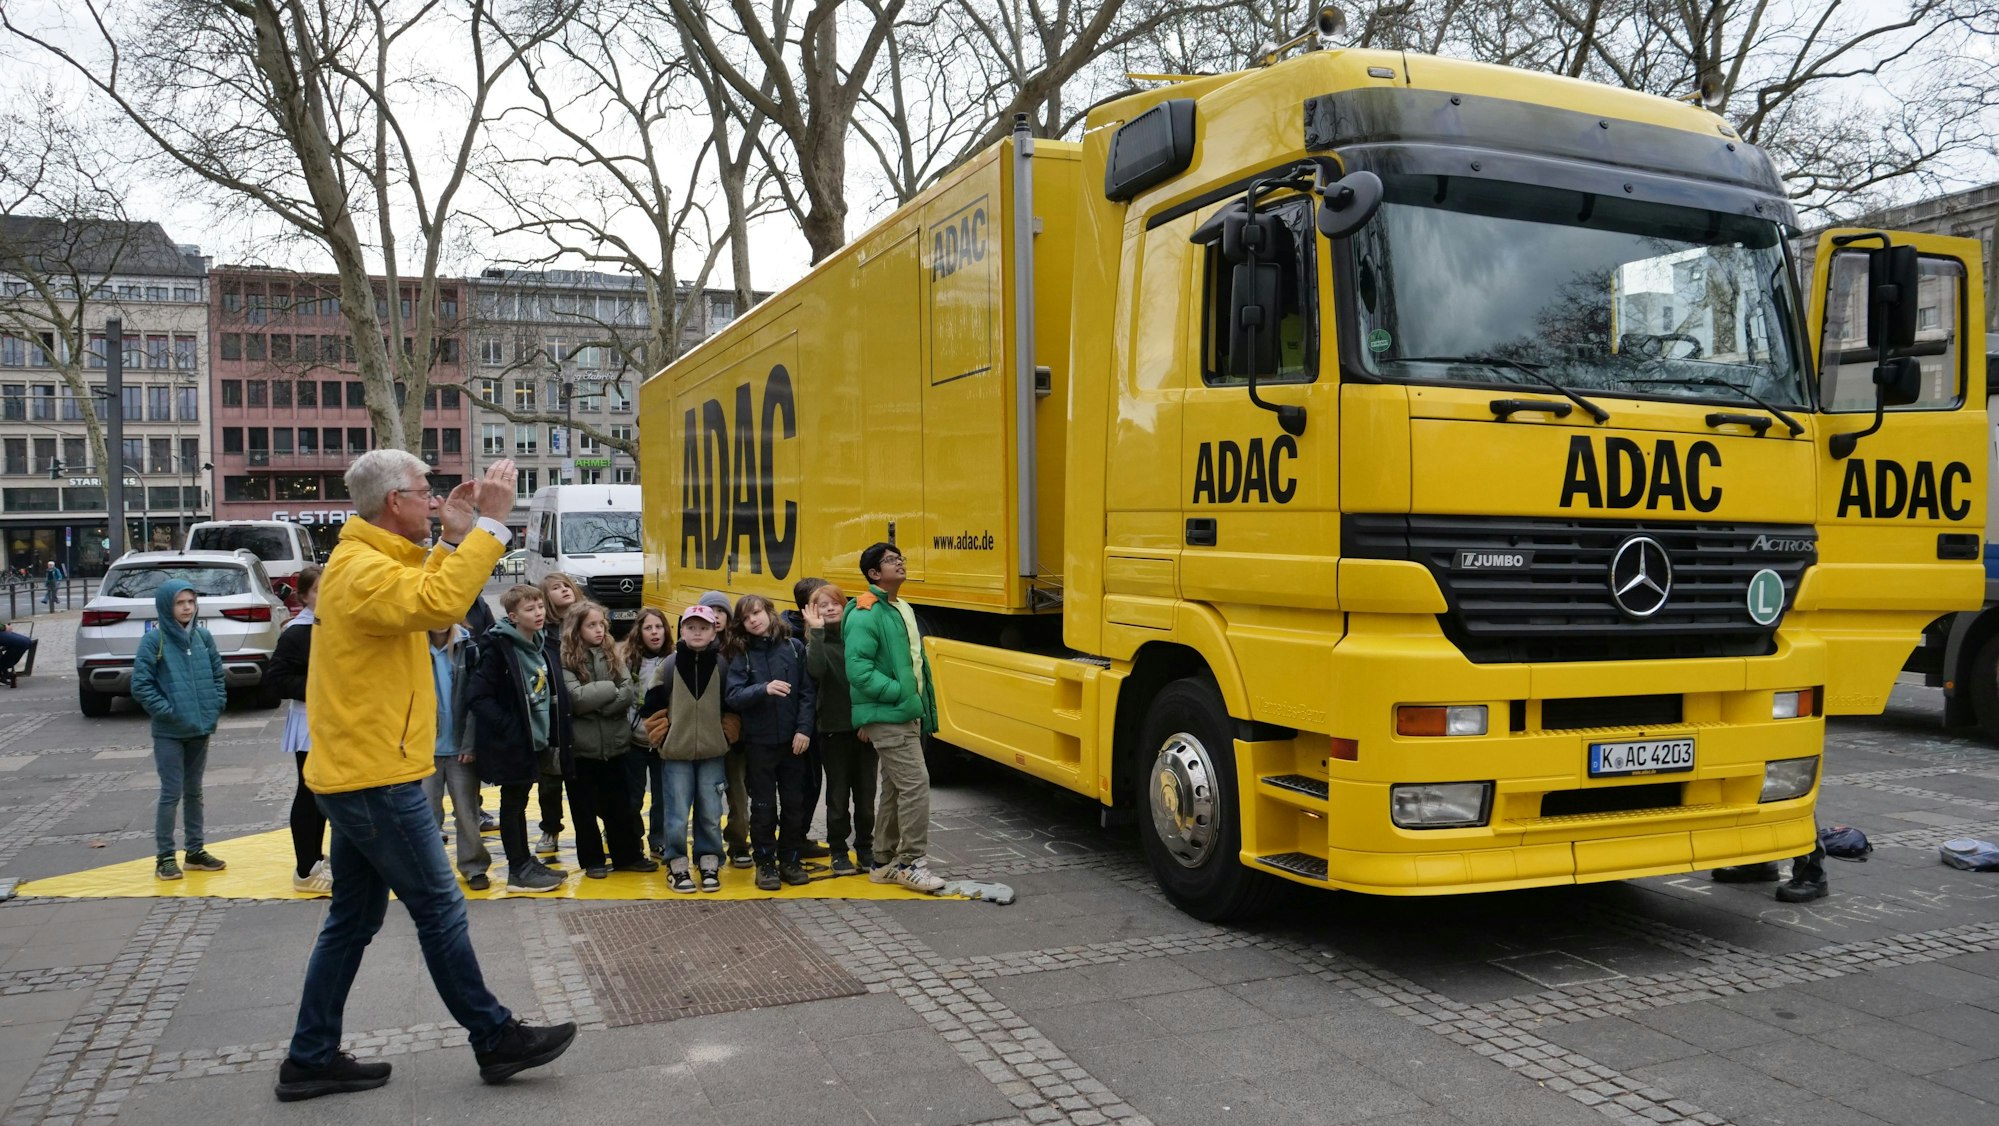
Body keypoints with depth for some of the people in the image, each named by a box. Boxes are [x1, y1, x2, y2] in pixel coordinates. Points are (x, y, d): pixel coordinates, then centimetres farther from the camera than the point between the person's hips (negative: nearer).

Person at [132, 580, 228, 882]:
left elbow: (218, 674, 13)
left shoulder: (203, 636, 5)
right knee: (171, 794, -1)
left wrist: (216, 706, 3)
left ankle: (195, 851, 24)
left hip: (201, 730, 5)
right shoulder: (154, 640, -10)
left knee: (194, 792, 14)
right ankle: (165, 857, 10)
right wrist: (166, 710, -15)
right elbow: (140, 685, -11)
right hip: (169, 733, -5)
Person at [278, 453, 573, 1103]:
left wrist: (454, 541, 9)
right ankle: (495, 1039, 11)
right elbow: (439, 604, -36)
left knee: (353, 921, 15)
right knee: (440, 910, 0)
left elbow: (428, 606, 19)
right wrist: (490, 524, -31)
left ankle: (311, 1060, 22)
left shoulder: (365, 563, 14)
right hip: (378, 779, -10)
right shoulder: (362, 570, -19)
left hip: (358, 773, 10)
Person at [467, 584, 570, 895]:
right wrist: (508, 727, -20)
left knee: (519, 801, 17)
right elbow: (477, 697, -21)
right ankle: (519, 871, 12)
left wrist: (552, 738, 11)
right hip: (511, 745, -7)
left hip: (535, 741, 7)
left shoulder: (540, 650, 8)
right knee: (512, 803, 4)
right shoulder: (498, 649, -16)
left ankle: (526, 862, 26)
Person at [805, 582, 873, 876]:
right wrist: (817, 631, -20)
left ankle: (865, 850, 24)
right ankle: (839, 852, 20)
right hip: (834, 730, -1)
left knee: (866, 794, 10)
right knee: (838, 795, 7)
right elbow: (816, 671, -23)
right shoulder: (816, 641, -1)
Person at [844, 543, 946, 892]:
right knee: (915, 783, -12)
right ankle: (910, 863, -3)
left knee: (895, 790, 14)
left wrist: (925, 708, 15)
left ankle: (884, 863, 23)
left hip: (906, 715, 9)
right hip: (886, 717, -9)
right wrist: (899, 692, -20)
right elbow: (858, 670, -22)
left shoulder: (903, 610, 15)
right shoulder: (865, 615, -15)